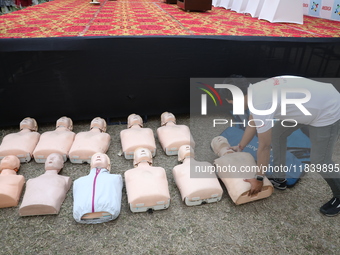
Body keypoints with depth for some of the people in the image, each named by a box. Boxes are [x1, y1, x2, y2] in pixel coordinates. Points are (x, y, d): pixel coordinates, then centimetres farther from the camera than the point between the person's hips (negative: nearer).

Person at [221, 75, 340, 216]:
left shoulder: (259, 103, -32)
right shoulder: (254, 91, -3)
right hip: (311, 104, 9)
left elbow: (264, 146, -23)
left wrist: (259, 179, -11)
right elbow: (252, 124, 13)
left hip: (328, 111, -9)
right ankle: (279, 179, 27)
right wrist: (239, 147, 24)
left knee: (320, 162, -4)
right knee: (277, 134, 14)